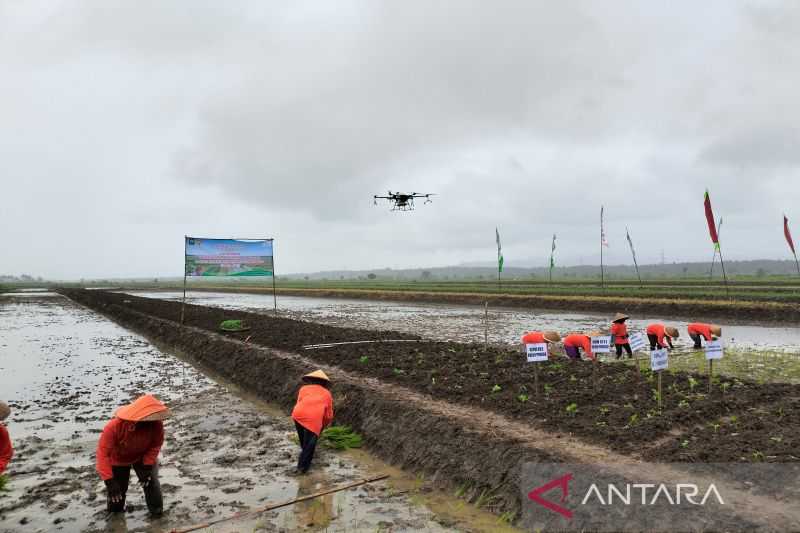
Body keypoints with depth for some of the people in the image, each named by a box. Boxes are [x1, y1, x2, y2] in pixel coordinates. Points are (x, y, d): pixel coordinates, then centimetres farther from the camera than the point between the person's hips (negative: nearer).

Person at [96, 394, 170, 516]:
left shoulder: (156, 423, -37)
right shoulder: (114, 426, -42)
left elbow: (156, 444, -19)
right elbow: (103, 452, -37)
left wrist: (147, 466, -26)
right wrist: (109, 481, -39)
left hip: (144, 456, 1)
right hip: (118, 459, -1)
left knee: (151, 482, -7)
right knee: (117, 488, 10)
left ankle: (157, 512, 15)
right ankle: (114, 512, 41)